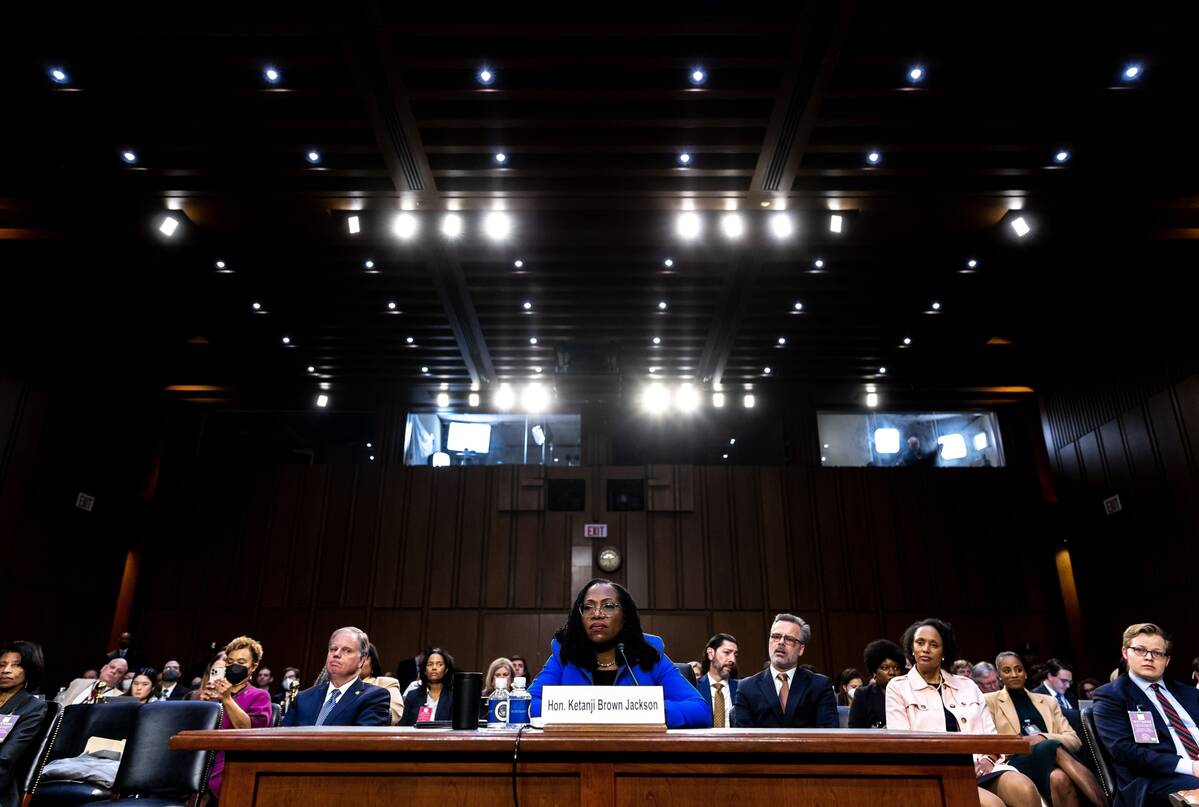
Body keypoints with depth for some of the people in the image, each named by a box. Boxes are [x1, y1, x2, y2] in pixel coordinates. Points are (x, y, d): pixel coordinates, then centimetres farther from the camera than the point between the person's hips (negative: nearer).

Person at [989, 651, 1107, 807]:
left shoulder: (1047, 701, 25)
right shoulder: (990, 701, 15)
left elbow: (1074, 740, 12)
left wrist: (1043, 738, -8)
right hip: (1020, 764, -3)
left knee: (1058, 778, -38)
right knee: (1053, 747, -36)